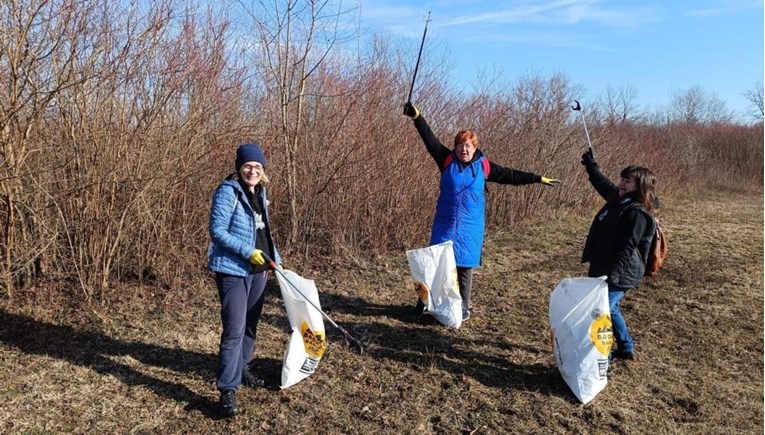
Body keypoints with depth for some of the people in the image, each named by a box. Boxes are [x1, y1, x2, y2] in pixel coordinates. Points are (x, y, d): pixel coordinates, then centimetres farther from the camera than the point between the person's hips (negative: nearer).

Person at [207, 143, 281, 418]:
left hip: (258, 270, 8)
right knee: (234, 330, -9)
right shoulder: (228, 191, -13)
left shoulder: (260, 193, 11)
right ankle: (228, 390, -1)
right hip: (233, 270, -8)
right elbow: (217, 231, -18)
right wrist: (247, 252, -24)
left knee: (251, 324, 18)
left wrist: (275, 259, 15)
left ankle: (242, 369, 36)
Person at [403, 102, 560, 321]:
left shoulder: (483, 166, 1)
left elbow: (510, 175, 8)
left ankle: (463, 307, 21)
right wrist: (417, 117, -19)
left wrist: (538, 178, 10)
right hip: (445, 223, 0)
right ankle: (425, 301, 15)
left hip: (470, 226, 0)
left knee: (465, 266, 7)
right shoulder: (447, 160, -2)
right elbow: (430, 140, -9)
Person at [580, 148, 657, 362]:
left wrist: (613, 274, -31)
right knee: (610, 309, 22)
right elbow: (602, 183, 30)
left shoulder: (637, 213, -19)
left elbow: (627, 248, -25)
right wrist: (591, 165, 37)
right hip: (604, 269, 10)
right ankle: (626, 348, 39)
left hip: (619, 275, -10)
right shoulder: (619, 198, 8)